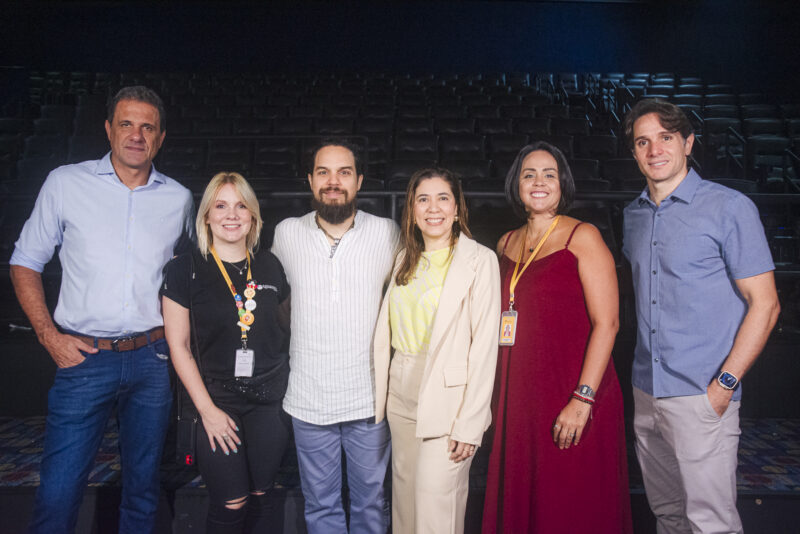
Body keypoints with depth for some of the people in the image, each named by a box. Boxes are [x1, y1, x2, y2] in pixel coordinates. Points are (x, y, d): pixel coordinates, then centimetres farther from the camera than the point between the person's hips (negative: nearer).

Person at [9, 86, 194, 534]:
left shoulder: (178, 198, 6)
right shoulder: (66, 183, 2)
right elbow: (25, 263, 7)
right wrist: (49, 335, -3)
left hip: (153, 359, 2)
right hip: (84, 358, -1)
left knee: (144, 487, 14)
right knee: (58, 493, 0)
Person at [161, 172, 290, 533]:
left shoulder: (270, 266, 4)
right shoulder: (185, 269, -5)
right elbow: (179, 346, -5)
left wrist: (284, 376, 4)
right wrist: (207, 409, -8)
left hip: (270, 400, 3)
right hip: (219, 400, -3)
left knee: (259, 497, 11)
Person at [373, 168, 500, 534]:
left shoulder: (479, 260, -7)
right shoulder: (406, 260, 11)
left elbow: (485, 344, -11)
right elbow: (390, 333, 13)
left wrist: (469, 423, -14)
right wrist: (381, 398, 8)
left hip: (448, 397, -5)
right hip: (401, 394, 6)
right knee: (405, 500, 15)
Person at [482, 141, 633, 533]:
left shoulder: (582, 237, -5)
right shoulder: (506, 244, 11)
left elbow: (606, 323, -12)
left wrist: (583, 398, -19)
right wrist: (497, 395, 11)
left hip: (572, 403, -5)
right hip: (517, 398, 5)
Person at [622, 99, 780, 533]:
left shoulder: (729, 208, -8)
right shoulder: (634, 215, 9)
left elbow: (764, 304, -9)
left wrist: (725, 384, -14)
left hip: (702, 395, -5)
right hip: (646, 390, 6)